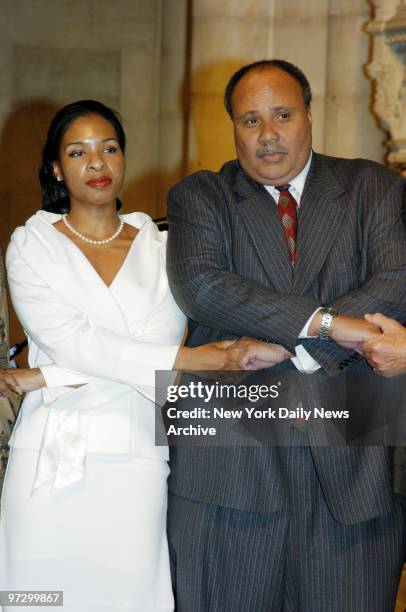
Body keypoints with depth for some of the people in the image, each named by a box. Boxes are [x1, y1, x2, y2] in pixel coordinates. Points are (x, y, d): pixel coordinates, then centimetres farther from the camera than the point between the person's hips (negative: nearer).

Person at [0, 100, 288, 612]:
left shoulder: (162, 249, 9)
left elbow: (160, 341, -5)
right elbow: (76, 343, -11)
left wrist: (44, 378, -14)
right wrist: (204, 359, -15)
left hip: (136, 467, 1)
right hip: (49, 464, -1)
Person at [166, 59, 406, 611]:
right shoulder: (199, 197, 9)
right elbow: (200, 286, -11)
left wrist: (280, 346, -14)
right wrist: (322, 323, -17)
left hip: (353, 461, 1)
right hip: (230, 460, 0)